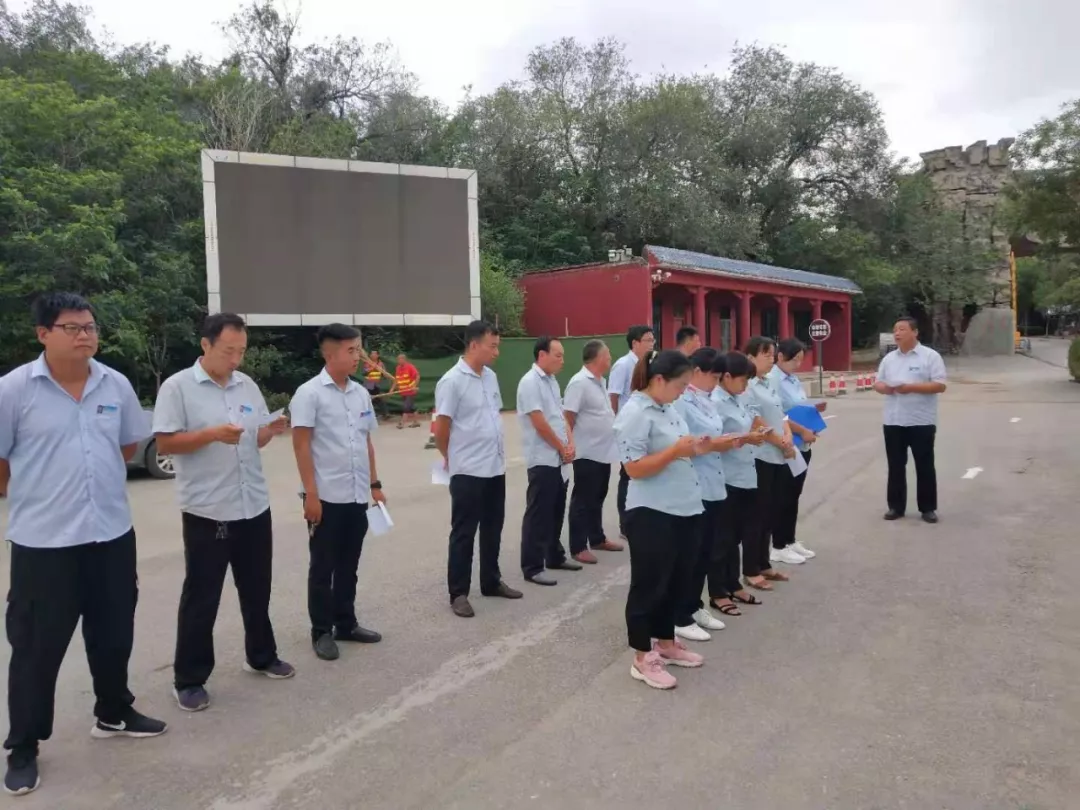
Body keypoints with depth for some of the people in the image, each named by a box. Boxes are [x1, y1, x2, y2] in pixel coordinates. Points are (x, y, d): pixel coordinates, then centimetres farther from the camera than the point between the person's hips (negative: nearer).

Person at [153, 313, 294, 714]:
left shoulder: (248, 385, 9)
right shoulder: (177, 387, -8)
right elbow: (165, 443, -11)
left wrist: (271, 430, -8)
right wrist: (213, 434, -23)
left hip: (254, 506, 6)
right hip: (206, 511, -5)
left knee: (256, 589, 17)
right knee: (200, 597, 5)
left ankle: (261, 656, 35)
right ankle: (188, 679, 19)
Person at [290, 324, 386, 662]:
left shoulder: (361, 393, 9)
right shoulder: (309, 393, -9)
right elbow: (301, 446, -11)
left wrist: (374, 484, 14)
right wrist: (311, 494, -15)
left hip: (357, 496, 6)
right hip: (326, 497, -6)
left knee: (348, 566, 16)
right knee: (323, 568, 7)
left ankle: (346, 624, 29)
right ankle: (322, 632, 20)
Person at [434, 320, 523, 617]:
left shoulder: (491, 377, 8)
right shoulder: (452, 381, -15)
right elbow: (440, 430, -11)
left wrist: (497, 451, 14)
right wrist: (453, 459, 3)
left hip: (496, 467, 7)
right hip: (468, 471, -7)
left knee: (493, 528, 17)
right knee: (464, 533, 3)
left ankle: (491, 581, 31)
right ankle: (458, 593, 13)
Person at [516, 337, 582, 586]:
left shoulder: (552, 380, 13)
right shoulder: (530, 382, -15)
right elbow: (539, 423, -19)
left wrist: (570, 444, 0)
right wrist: (562, 448, -9)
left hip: (559, 459, 9)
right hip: (542, 460, -9)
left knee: (556, 511, 17)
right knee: (538, 515, -3)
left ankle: (555, 556, 30)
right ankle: (532, 567, 5)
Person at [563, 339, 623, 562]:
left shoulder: (600, 381, 11)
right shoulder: (579, 383, -18)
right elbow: (568, 417, -19)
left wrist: (610, 439, 17)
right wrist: (570, 445, -16)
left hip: (604, 451, 9)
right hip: (587, 453, -9)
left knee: (597, 498, 19)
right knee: (583, 501, 0)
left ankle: (597, 539, 31)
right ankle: (578, 547, 8)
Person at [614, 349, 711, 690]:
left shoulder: (668, 409, 11)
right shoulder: (635, 413, -17)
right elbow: (634, 468, -22)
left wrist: (695, 450, 3)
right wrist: (676, 451, -26)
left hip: (683, 510, 9)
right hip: (652, 515, -9)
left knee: (678, 581, 19)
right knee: (649, 585, 3)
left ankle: (666, 643, 36)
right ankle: (642, 658, 17)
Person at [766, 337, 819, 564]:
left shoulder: (795, 379, 12)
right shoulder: (772, 380, -14)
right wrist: (802, 431, -20)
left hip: (801, 447, 8)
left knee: (794, 496, 15)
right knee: (783, 498, 1)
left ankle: (790, 541, 27)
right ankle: (778, 547, 11)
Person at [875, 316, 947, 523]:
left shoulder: (930, 356, -5)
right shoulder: (889, 358, 10)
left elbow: (940, 385, -11)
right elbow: (877, 383, 14)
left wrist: (911, 387, -21)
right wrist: (882, 387, -10)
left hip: (921, 422, -4)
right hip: (893, 422, 4)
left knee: (925, 466, 5)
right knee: (895, 466, 9)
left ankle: (928, 508, 15)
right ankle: (896, 506, 18)